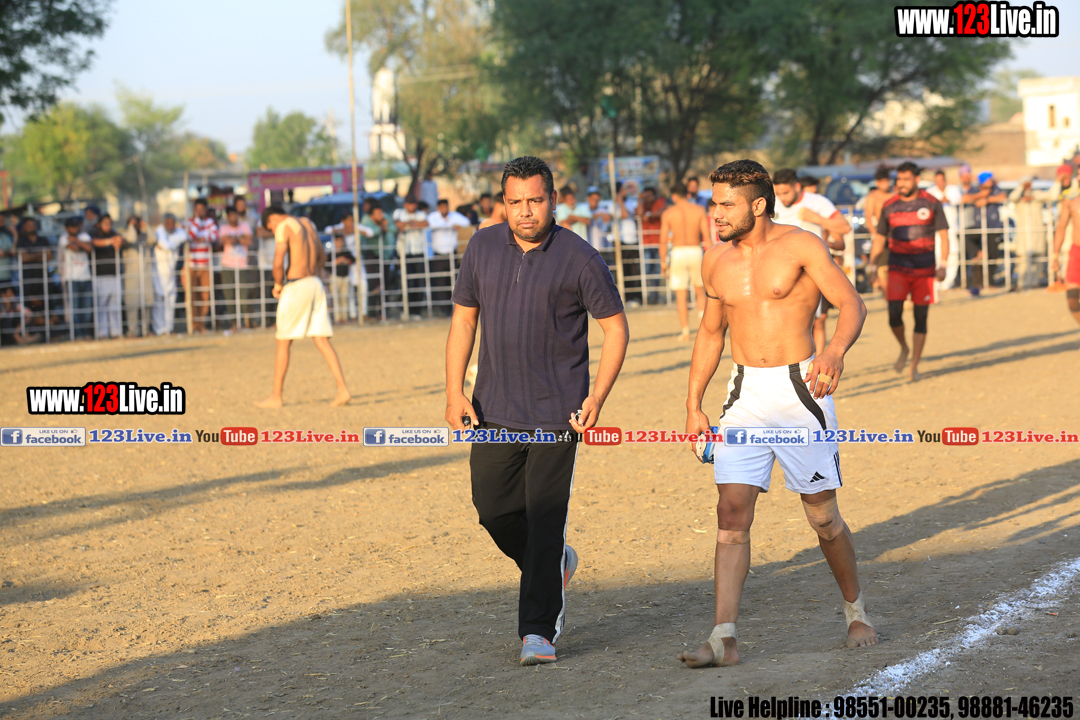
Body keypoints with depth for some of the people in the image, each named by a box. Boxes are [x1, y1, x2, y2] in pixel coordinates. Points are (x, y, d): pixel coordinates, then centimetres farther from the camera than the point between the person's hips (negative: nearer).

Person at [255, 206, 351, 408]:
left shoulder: (283, 228, -8)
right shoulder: (307, 223, 17)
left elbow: (278, 264, -18)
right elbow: (322, 256, 29)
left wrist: (278, 285, -2)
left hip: (296, 288, -7)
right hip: (315, 285, 7)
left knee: (283, 343, 4)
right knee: (322, 341, 3)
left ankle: (276, 396, 8)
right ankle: (342, 390, -8)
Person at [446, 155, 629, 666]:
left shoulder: (579, 259, -8)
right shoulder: (483, 247, 4)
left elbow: (615, 327, -1)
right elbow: (463, 318, 11)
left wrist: (597, 398, -10)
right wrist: (454, 392, 2)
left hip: (557, 412, -4)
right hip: (495, 409, 4)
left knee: (544, 519, -7)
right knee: (494, 509, 8)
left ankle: (538, 631, -1)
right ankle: (554, 567, 37)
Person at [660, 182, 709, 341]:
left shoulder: (668, 213, -1)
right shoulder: (699, 210, 2)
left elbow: (663, 240, -3)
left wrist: (663, 262, 5)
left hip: (678, 252, -1)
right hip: (696, 251, 1)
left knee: (681, 295, 3)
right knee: (700, 290, 17)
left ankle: (685, 332, 2)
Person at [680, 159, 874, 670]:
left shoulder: (800, 246, -6)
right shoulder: (717, 262, 10)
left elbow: (851, 304, -13)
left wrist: (836, 351, -33)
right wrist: (693, 405, 16)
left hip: (798, 390, -4)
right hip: (744, 395, 4)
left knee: (822, 515, 4)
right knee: (732, 512, -9)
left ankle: (856, 610, 29)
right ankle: (724, 639, -12)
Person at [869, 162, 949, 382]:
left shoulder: (931, 203, 0)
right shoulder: (889, 206, 4)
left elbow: (943, 235, 2)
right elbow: (879, 238, 12)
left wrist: (943, 265, -8)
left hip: (925, 270, -1)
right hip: (898, 269, 1)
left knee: (921, 318, 0)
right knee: (894, 314, -15)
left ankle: (915, 366, 9)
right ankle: (904, 348, 13)